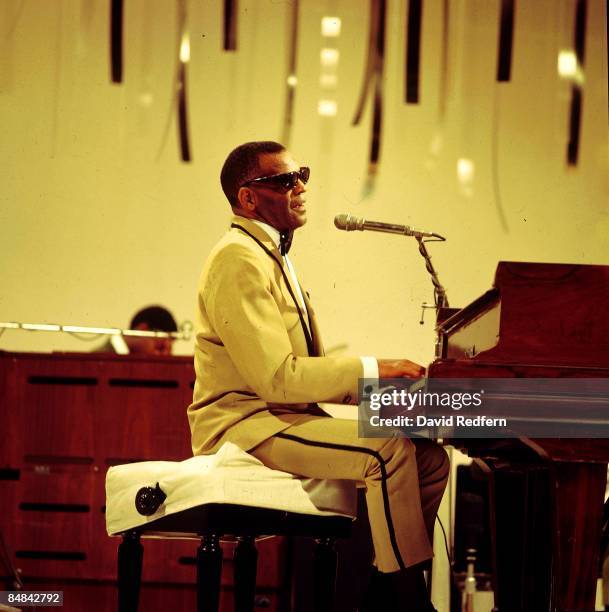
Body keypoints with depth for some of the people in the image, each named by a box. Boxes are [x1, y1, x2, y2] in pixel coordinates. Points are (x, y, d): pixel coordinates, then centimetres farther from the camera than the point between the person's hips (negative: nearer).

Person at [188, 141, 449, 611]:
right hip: (245, 426, -10)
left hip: (287, 416, 10)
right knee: (389, 450, -27)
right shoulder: (239, 261, -14)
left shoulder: (274, 256, 19)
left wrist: (383, 388, 3)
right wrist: (372, 369, -17)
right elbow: (276, 376, -21)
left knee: (430, 457, 0)